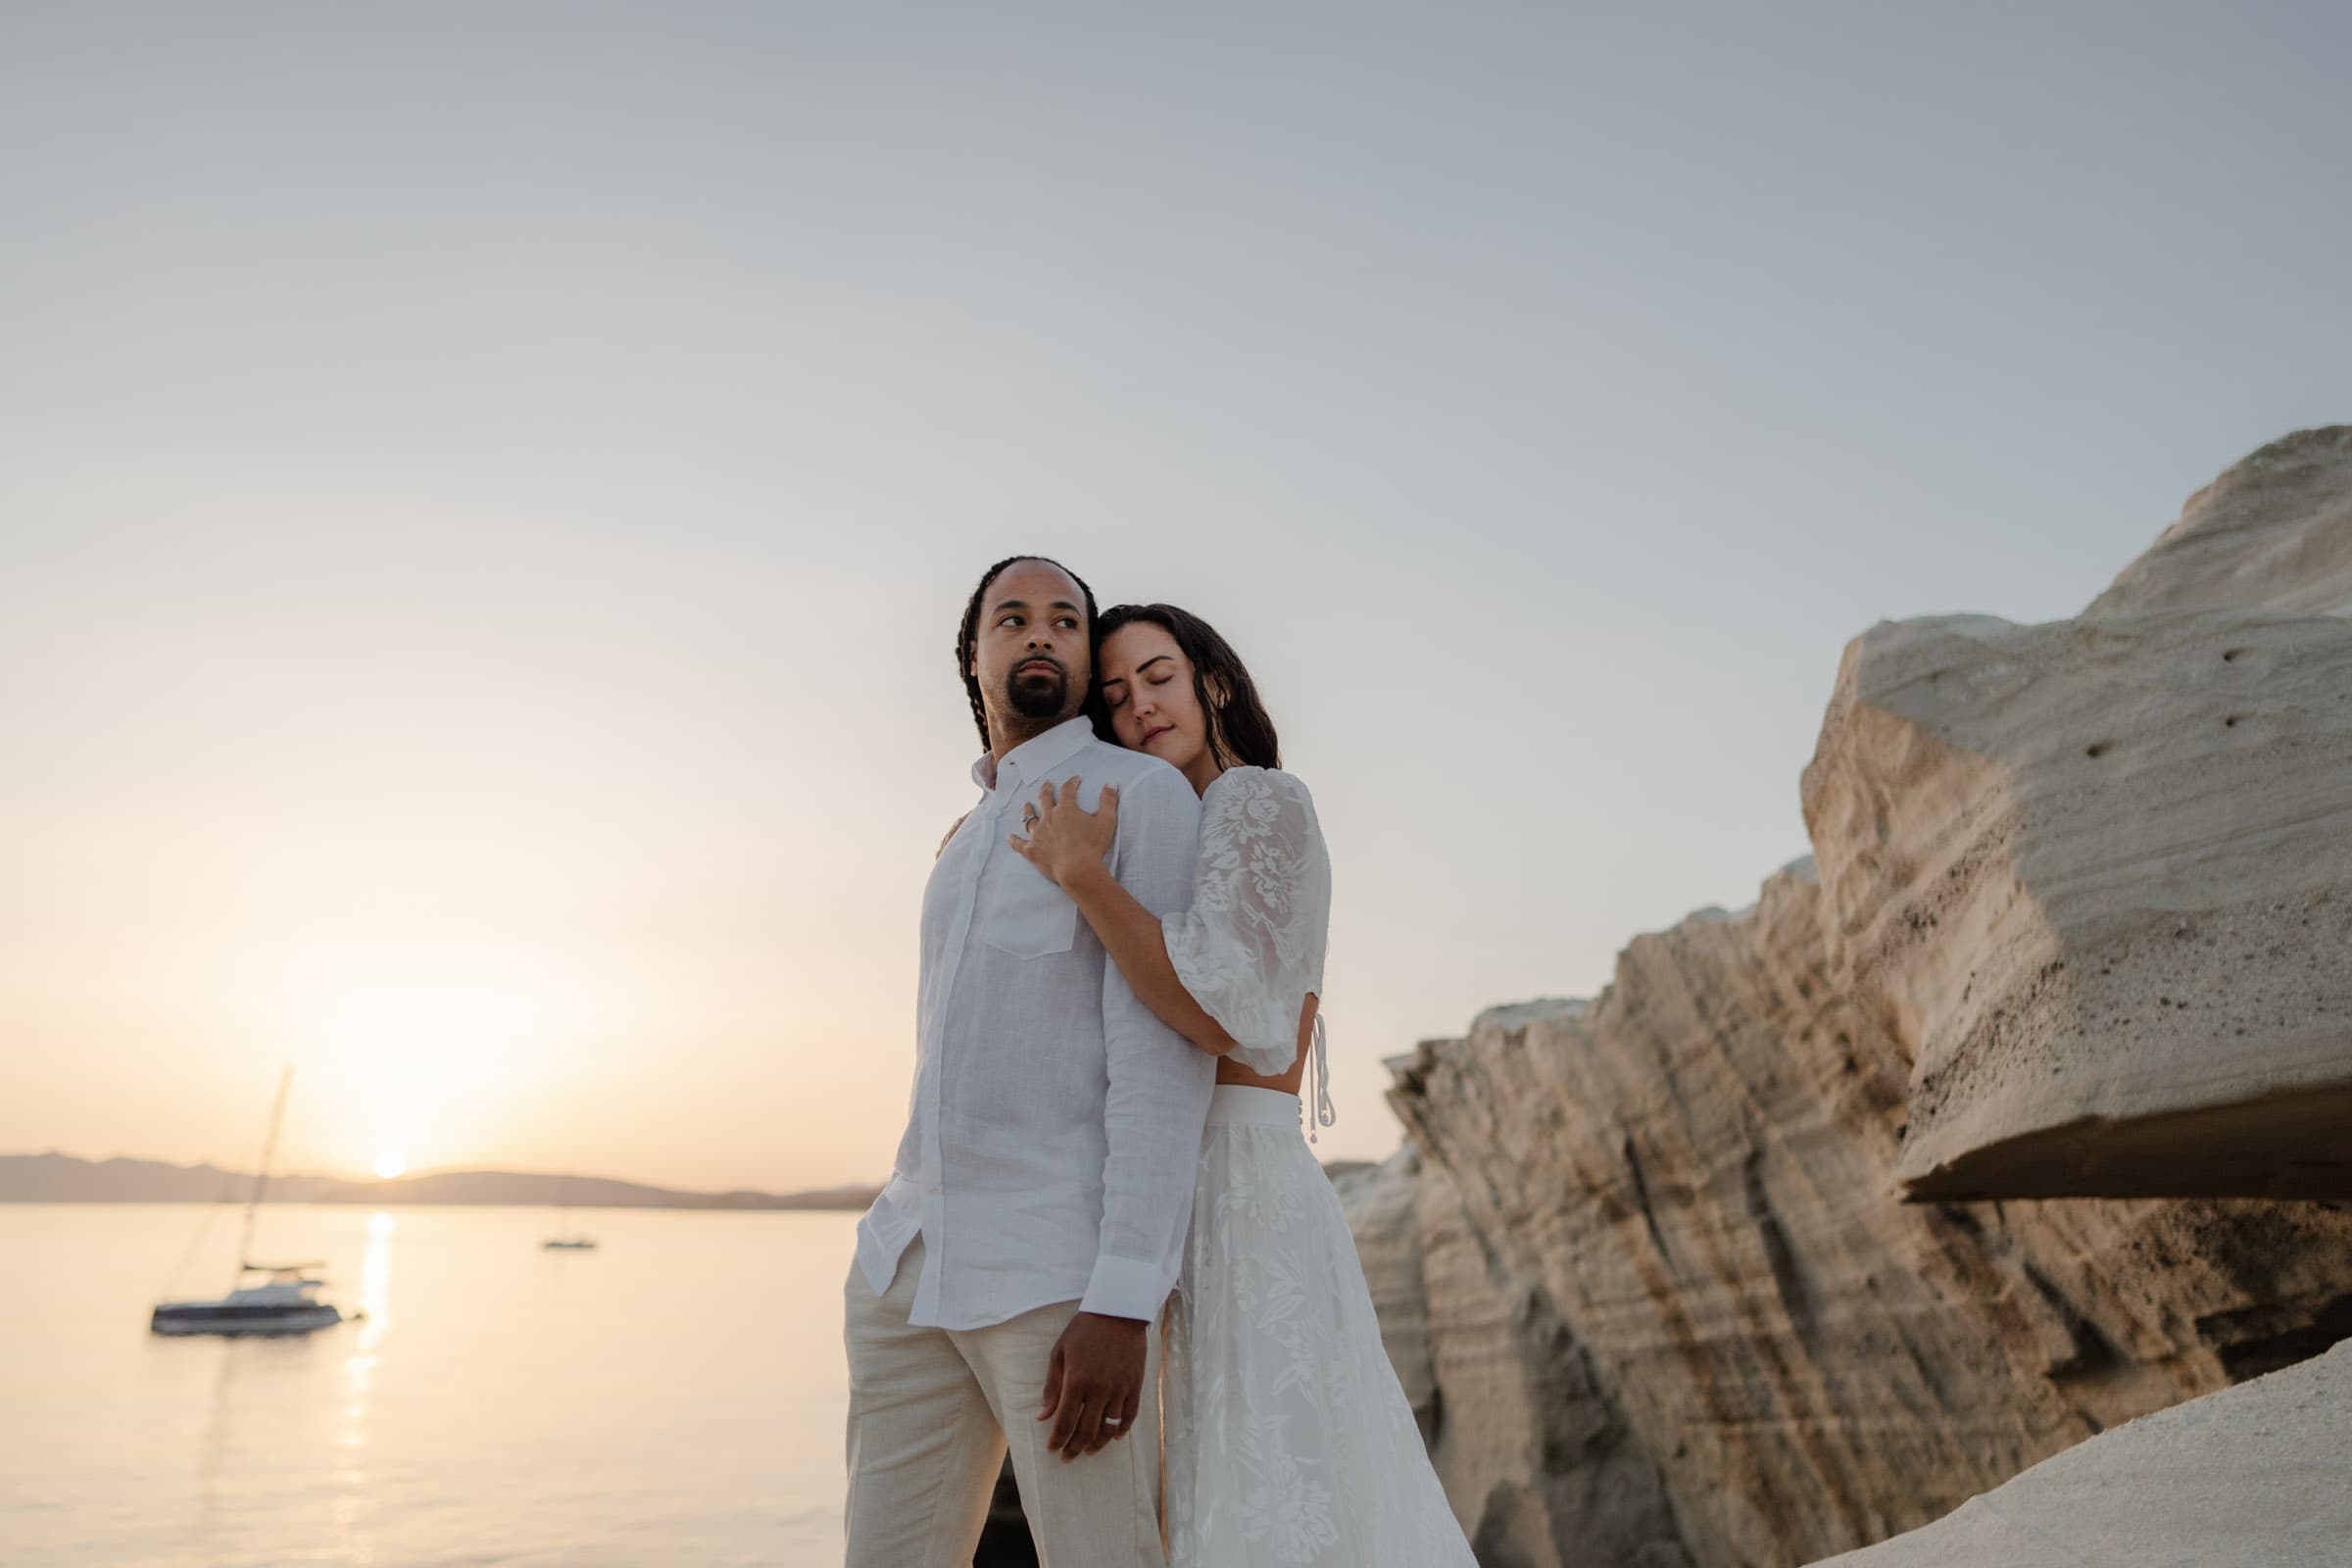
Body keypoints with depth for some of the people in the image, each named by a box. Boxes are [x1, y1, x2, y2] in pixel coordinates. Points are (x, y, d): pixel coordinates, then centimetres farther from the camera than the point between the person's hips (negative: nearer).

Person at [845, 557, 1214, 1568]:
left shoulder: (1144, 793, -3)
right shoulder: (968, 840, 21)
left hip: (1067, 1271, -7)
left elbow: (1163, 1058, -12)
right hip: (912, 1258, 7)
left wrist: (1122, 1303, -19)